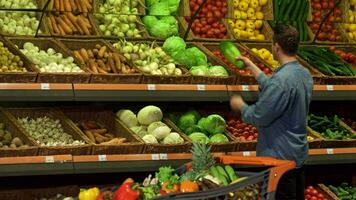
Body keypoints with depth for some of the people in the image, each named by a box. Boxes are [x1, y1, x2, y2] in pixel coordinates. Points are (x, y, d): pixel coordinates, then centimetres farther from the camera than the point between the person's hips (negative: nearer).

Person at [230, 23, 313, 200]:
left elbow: (259, 117, -21)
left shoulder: (281, 79, -26)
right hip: (299, 153, 9)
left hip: (280, 157, -9)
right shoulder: (304, 73, 4)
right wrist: (252, 67, 24)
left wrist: (241, 106, -2)